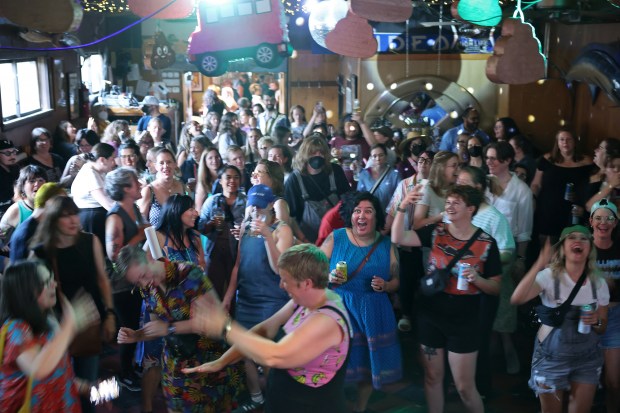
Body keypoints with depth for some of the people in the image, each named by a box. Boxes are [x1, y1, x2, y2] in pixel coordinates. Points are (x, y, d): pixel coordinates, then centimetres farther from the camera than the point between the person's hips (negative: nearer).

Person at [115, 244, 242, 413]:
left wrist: (170, 328, -26)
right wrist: (136, 335, -10)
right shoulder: (147, 289, -2)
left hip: (209, 358, -5)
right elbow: (160, 327, 7)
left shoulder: (189, 274, -22)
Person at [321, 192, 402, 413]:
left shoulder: (387, 244, 0)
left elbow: (396, 282, 6)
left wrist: (385, 286, -15)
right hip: (339, 309, -1)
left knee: (369, 363, 13)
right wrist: (329, 278, -19)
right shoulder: (336, 238, -3)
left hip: (374, 313, 2)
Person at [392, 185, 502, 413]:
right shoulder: (435, 232, -3)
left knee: (465, 386, 5)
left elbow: (496, 288, -3)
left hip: (464, 321, -2)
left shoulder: (486, 242, -7)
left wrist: (477, 279, -22)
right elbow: (398, 238, -16)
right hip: (430, 316, 2)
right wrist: (403, 208, -27)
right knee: (432, 377, 16)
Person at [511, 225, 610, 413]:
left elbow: (602, 328, 9)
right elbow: (516, 299, -31)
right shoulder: (550, 276, -13)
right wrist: (539, 264, -36)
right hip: (552, 356, -3)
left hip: (587, 357, 3)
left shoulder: (599, 283, -1)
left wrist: (596, 322, -14)